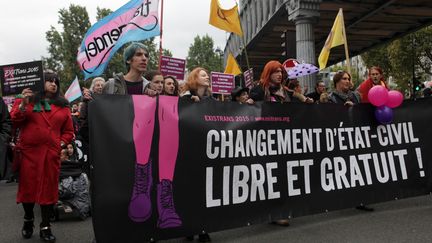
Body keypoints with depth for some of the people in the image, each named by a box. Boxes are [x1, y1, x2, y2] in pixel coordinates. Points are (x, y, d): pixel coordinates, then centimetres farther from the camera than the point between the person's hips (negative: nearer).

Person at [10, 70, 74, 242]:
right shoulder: (26, 100, 7)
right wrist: (23, 104, -15)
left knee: (49, 189, 3)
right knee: (28, 187, 6)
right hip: (28, 152, -1)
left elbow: (69, 131, 13)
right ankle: (28, 220, 32)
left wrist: (61, 143, -2)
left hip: (51, 154, 1)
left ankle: (45, 228, 13)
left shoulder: (63, 106, 11)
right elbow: (14, 121, -3)